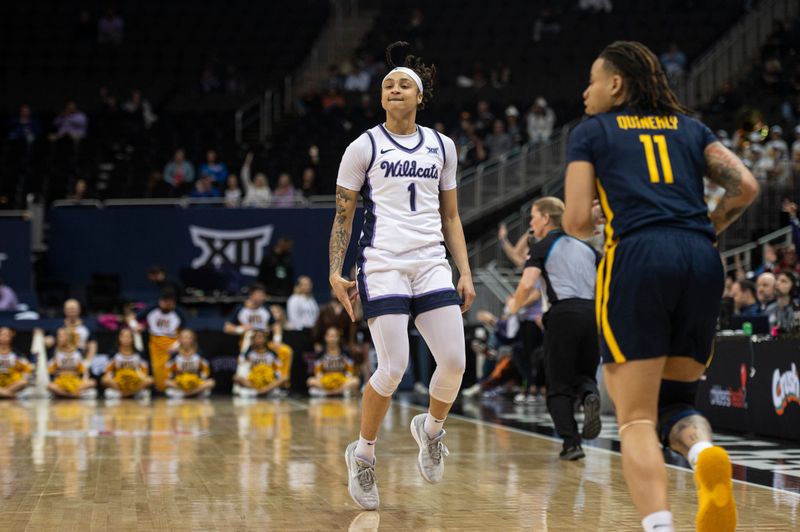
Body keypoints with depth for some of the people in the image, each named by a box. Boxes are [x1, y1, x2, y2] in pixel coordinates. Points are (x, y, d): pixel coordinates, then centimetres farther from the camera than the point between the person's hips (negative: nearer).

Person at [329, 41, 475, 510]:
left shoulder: (441, 147, 14)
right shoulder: (364, 147, 4)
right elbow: (343, 216, 6)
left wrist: (466, 272, 9)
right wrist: (335, 274, -2)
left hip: (432, 265, 4)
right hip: (383, 265, -3)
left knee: (455, 362, -7)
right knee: (394, 367, -12)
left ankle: (431, 428, 24)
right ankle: (363, 454, 10)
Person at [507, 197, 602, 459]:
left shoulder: (543, 247, 7)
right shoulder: (586, 247, 23)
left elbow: (527, 284, -6)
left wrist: (514, 306, 12)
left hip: (564, 313, -4)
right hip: (594, 313, 4)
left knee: (559, 387, 5)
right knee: (584, 375, 19)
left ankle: (571, 443, -11)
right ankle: (589, 395, -17)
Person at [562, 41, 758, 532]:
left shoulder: (591, 132, 14)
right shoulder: (690, 127, 23)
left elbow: (577, 221, 4)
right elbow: (746, 187, 9)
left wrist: (595, 226, 27)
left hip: (638, 258, -4)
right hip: (702, 263, 4)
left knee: (637, 419, 1)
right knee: (674, 401, 19)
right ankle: (705, 453, -16)